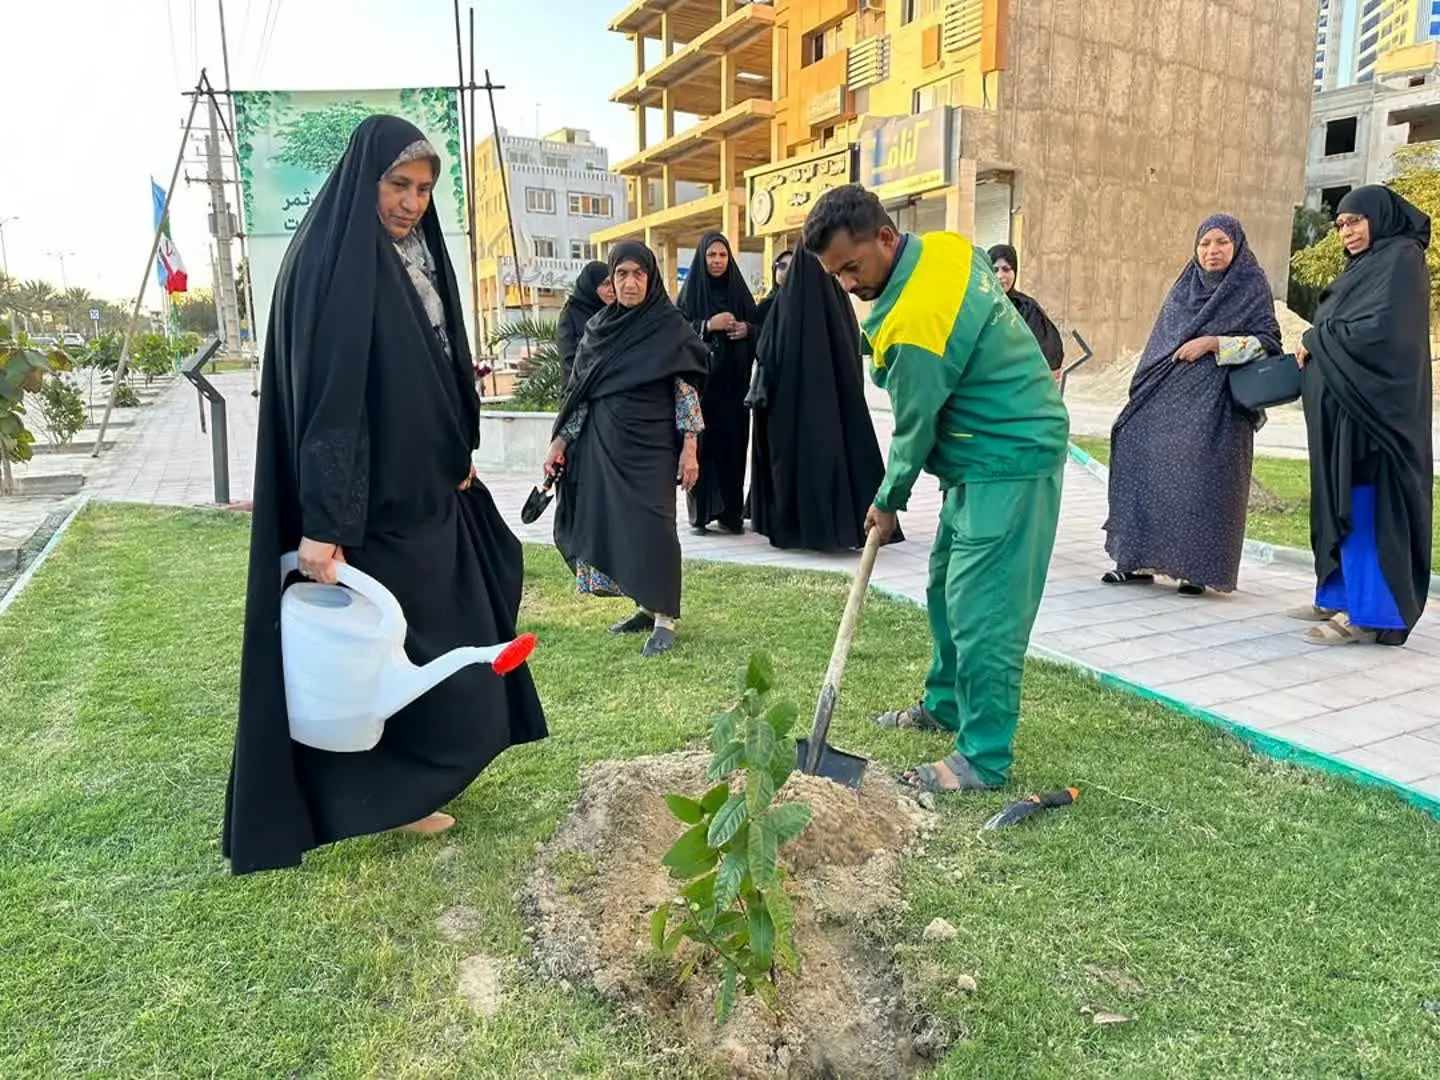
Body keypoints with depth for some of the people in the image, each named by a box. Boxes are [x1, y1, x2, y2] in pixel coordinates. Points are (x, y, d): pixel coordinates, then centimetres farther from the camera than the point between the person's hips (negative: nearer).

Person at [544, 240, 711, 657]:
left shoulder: (671, 327, -3)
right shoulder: (597, 328, 9)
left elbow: (687, 389, -5)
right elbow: (581, 390, 12)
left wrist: (690, 447, -11)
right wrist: (560, 440, 9)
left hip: (650, 444, -5)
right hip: (603, 443, 5)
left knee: (650, 525, -10)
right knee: (611, 525, 6)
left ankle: (664, 619, -3)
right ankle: (646, 607, 18)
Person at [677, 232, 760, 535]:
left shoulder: (739, 291, 13)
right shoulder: (691, 291, 4)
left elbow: (759, 327, 14)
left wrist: (747, 329, -7)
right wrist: (709, 325, -17)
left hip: (734, 382, 3)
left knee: (734, 442, 1)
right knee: (702, 443, -5)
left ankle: (731, 512, 8)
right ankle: (700, 513, 0)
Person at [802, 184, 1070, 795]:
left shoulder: (913, 325, -27)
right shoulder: (949, 247, 0)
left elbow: (914, 430, -15)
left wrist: (888, 502, 3)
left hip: (1009, 463, -10)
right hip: (989, 449, 10)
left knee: (981, 610, -6)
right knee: (946, 586, 19)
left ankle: (984, 760, 5)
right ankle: (947, 704, 35)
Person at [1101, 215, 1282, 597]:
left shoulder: (1252, 287, 2)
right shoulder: (1184, 288, 16)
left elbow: (1267, 341, -5)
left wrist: (1213, 343, -15)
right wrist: (1144, 391, 16)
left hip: (1214, 403, -5)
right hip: (1166, 399, 5)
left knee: (1202, 478, -8)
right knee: (1147, 468, 0)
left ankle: (1199, 568, 1)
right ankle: (1139, 560, 7)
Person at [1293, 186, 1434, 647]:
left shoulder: (1401, 259, -8)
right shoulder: (1365, 264, 20)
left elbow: (1380, 329, -19)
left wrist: (1315, 341, -8)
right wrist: (1316, 344, -1)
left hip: (1372, 404, -9)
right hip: (1344, 404, 9)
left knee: (1365, 505, -9)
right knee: (1342, 502, 10)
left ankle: (1367, 615, -6)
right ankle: (1341, 597, 17)